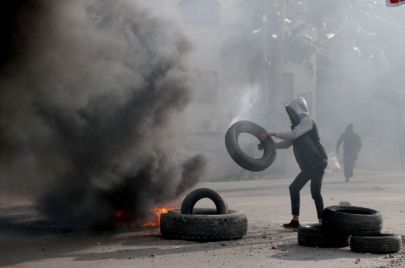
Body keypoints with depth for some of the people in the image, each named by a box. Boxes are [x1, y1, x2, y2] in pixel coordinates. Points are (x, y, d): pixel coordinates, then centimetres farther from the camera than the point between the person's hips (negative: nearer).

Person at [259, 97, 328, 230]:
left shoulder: (307, 120, -8)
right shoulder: (298, 123, 20)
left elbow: (293, 135, -22)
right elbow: (288, 143, 24)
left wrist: (271, 134, -20)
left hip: (318, 163, -10)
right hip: (308, 165, 10)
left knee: (315, 192, -15)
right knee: (294, 188, 8)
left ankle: (321, 222, -13)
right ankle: (295, 221, 13)